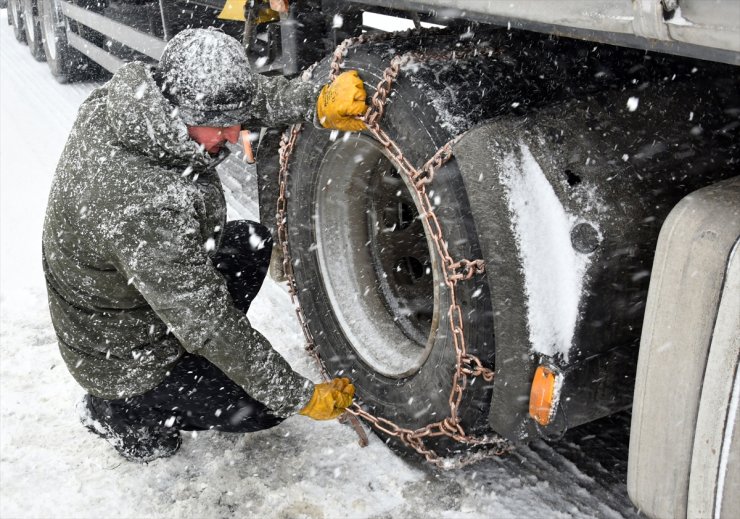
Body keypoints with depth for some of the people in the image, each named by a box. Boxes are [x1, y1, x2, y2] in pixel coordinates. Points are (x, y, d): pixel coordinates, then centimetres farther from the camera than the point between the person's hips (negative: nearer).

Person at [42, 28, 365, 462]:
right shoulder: (147, 208, -41)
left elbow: (249, 93, -4)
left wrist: (318, 102, -21)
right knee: (268, 406, 4)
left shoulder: (132, 92, -17)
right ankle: (120, 413, 11)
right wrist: (303, 399, -23)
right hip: (122, 359, -8)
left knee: (252, 242, 11)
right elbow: (211, 327, -33)